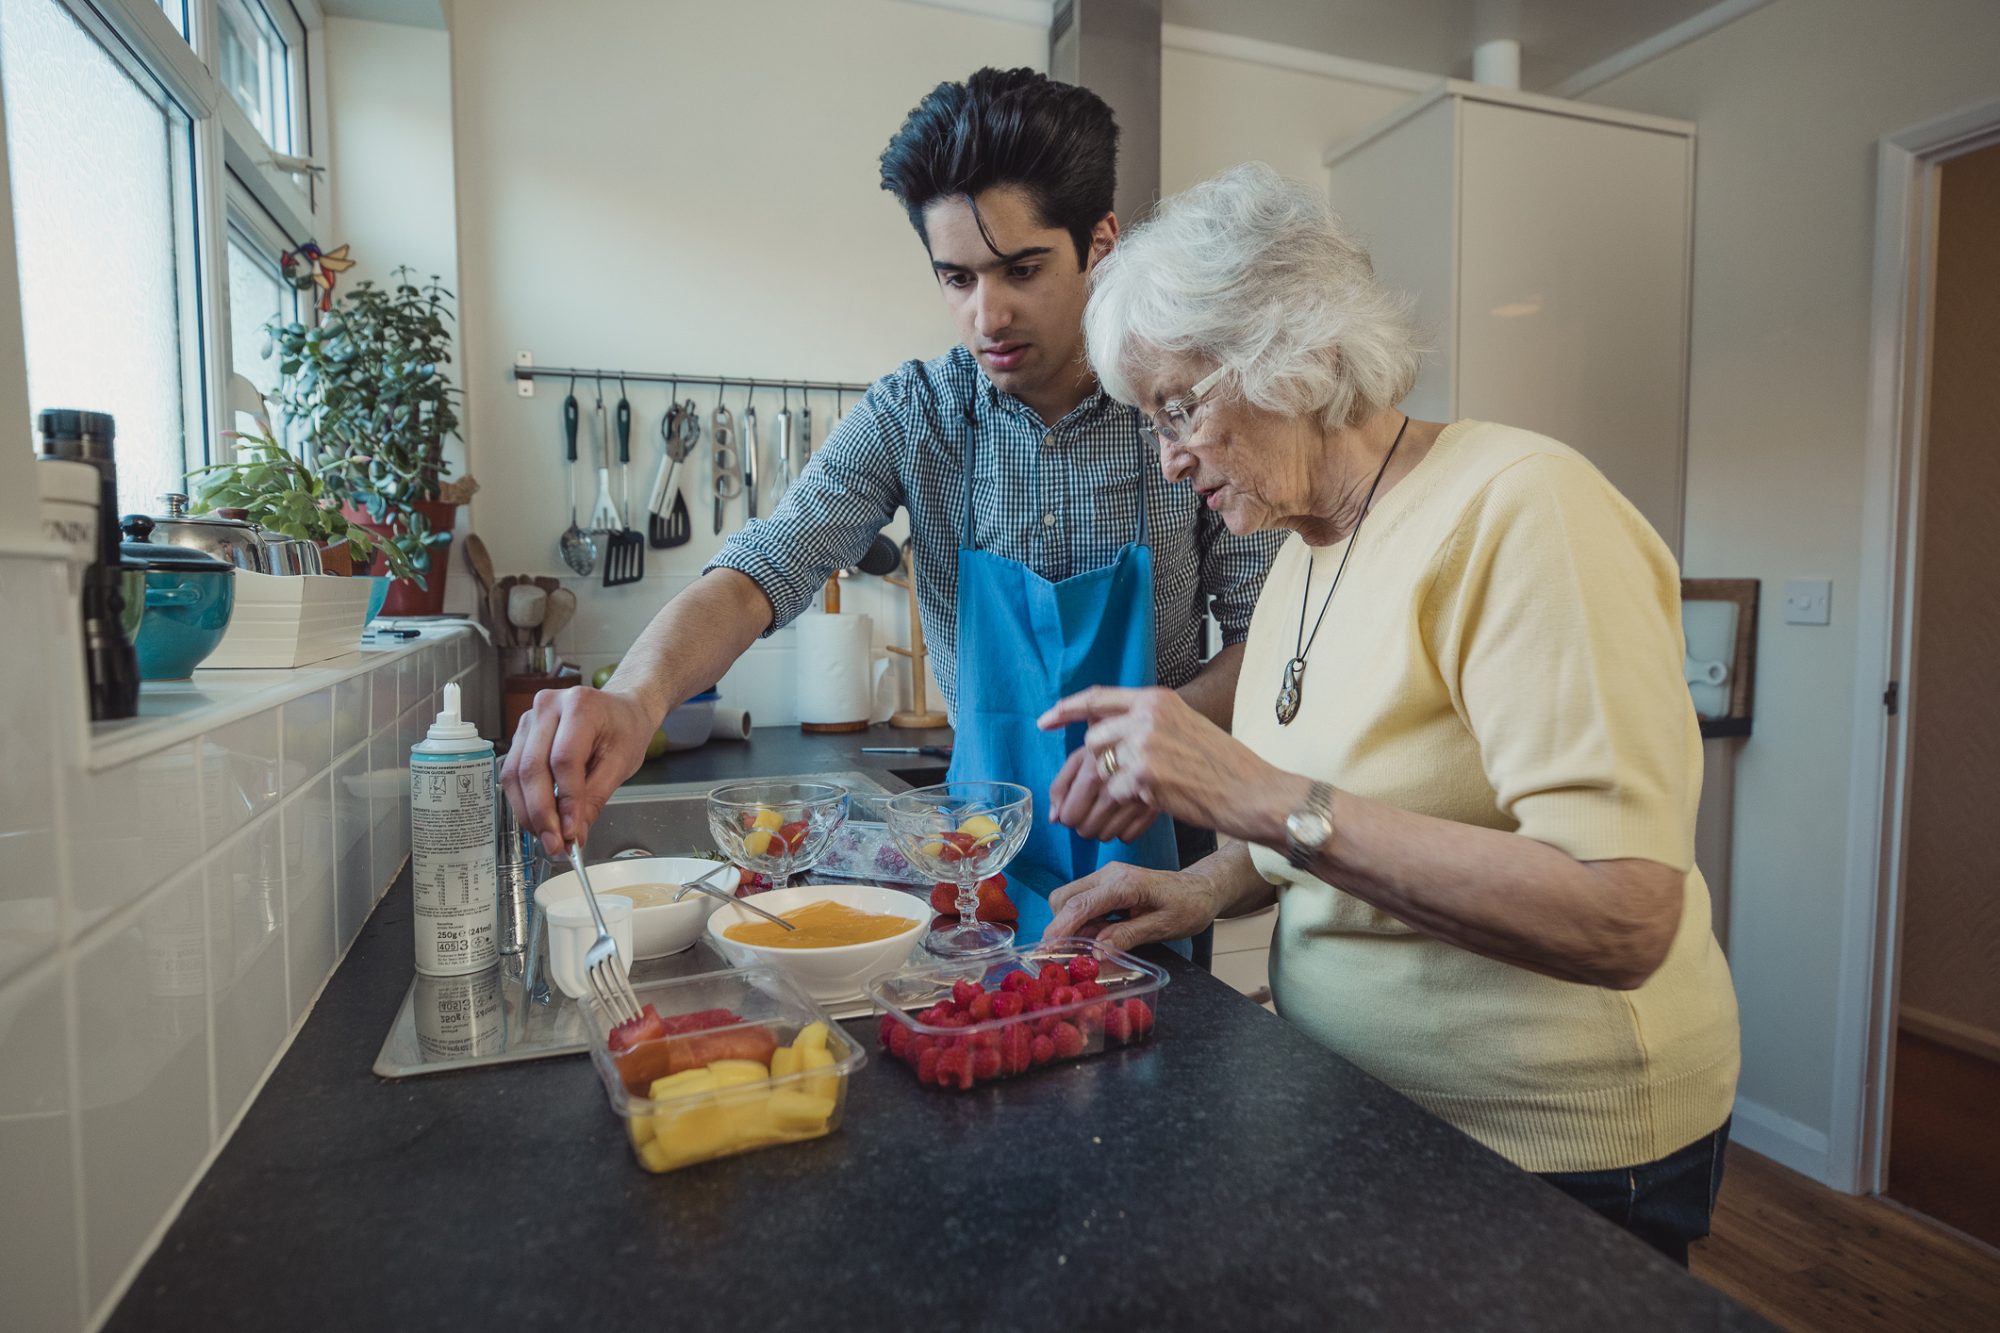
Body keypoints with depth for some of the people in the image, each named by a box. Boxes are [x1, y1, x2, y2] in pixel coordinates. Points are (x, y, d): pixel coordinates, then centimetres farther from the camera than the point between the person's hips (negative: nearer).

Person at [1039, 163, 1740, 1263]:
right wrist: (1210, 885, -7)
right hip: (1354, 1102, 8)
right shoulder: (1303, 546, 2)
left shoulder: (1518, 507, -23)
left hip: (1551, 1151, -7)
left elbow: (1624, 921, -31)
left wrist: (1261, 797, -35)